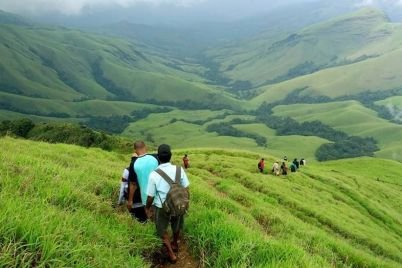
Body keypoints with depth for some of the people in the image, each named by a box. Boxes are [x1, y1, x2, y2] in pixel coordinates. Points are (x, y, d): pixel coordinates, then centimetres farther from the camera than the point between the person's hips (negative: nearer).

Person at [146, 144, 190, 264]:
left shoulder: (154, 174, -23)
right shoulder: (179, 170, -17)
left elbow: (150, 196, -14)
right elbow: (186, 189, -9)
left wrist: (147, 208, 5)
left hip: (162, 208, -3)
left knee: (162, 230, 24)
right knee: (176, 227, 30)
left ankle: (172, 254, 31)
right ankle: (175, 245, 55)